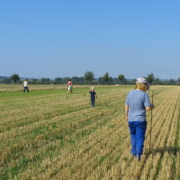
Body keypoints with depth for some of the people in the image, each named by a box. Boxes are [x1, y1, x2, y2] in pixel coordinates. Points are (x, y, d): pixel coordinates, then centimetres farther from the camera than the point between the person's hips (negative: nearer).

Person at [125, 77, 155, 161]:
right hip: (140, 120, -4)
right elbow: (148, 108, -14)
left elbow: (126, 106, 9)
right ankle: (138, 154, -2)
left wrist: (127, 116, 21)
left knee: (133, 135, 21)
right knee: (140, 137, 4)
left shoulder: (130, 93, 3)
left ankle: (134, 152, 27)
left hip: (131, 119, 4)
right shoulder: (144, 94, -11)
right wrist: (152, 106, 7)